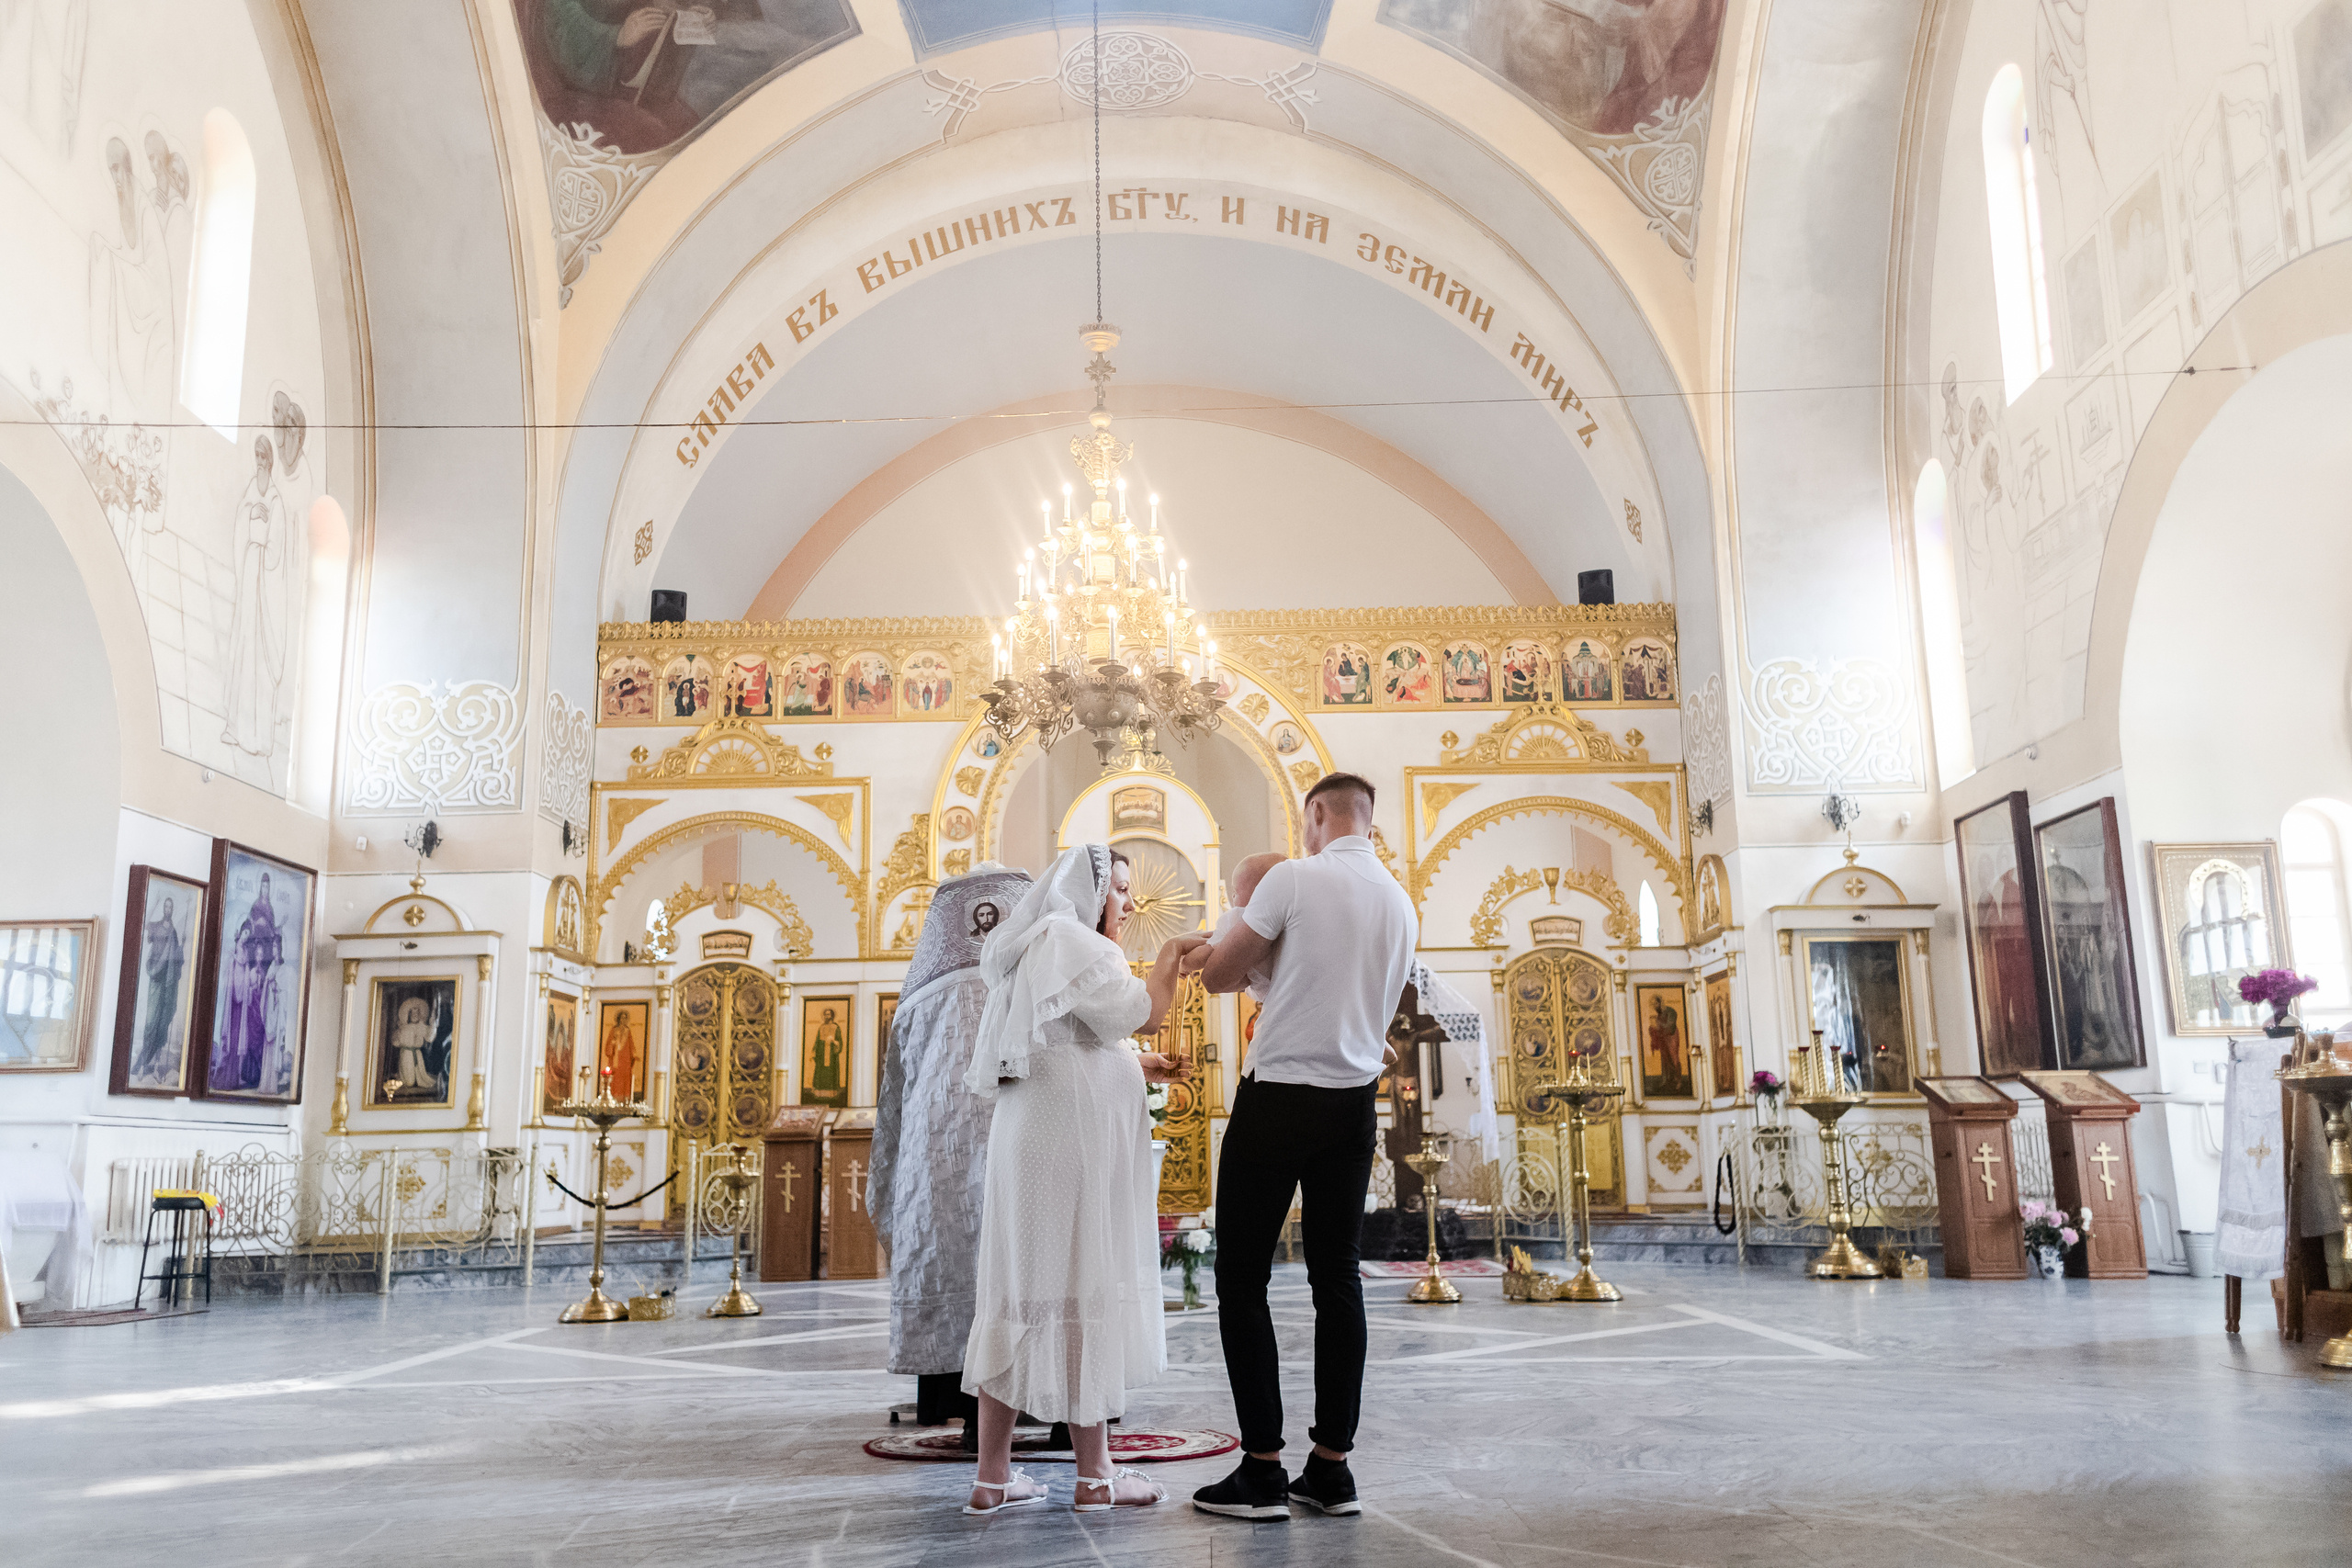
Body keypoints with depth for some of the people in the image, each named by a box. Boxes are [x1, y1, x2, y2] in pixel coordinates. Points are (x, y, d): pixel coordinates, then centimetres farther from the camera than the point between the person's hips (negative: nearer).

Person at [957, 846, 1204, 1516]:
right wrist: (1173, 953, -3)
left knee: (1019, 1291, 7)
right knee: (1079, 1291, -5)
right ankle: (1095, 1475, 2)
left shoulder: (1038, 951, 24)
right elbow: (1140, 1013, -17)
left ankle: (993, 1476, 8)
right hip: (1071, 1141, -10)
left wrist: (1139, 1069, 19)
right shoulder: (1069, 940, -7)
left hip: (1030, 1137, 10)